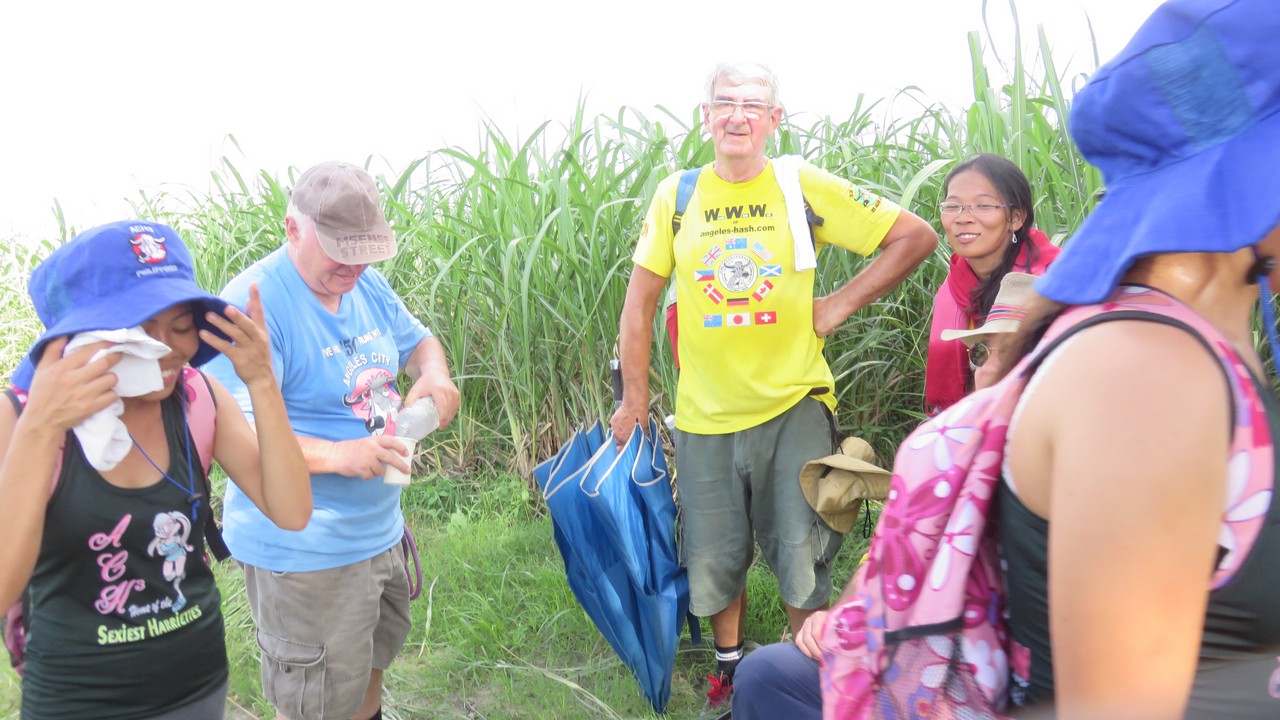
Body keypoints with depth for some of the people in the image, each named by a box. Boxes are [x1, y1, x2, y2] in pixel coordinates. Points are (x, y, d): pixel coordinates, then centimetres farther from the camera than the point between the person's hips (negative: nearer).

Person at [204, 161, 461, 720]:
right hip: (304, 553, -8)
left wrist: (433, 373, -8)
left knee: (373, 656, 30)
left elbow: (416, 340, 16)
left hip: (380, 527, 8)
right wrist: (335, 455, -38)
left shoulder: (367, 284, 3)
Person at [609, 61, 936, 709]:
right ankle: (729, 663, 40)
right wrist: (634, 401, 4)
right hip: (704, 415, 2)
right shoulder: (676, 196, 1)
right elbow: (640, 302, 5)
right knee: (713, 560, 14)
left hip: (795, 406, -2)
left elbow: (916, 236, 1)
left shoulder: (806, 187, -4)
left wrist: (842, 304, -6)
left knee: (802, 559, 5)